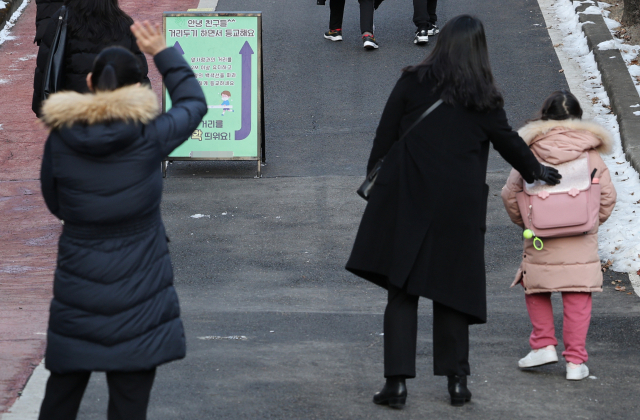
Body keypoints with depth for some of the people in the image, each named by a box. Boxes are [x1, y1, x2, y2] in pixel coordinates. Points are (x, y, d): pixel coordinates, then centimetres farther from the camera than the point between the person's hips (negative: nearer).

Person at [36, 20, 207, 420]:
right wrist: (164, 53, 18)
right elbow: (194, 103, 8)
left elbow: (56, 203, 6)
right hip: (138, 297, -2)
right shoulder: (148, 136, -12)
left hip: (76, 293, 2)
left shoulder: (61, 138, -8)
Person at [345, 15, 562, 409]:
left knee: (402, 291, 2)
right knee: (453, 290, 11)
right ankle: (457, 379, 12)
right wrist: (538, 171, 28)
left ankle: (397, 380, -3)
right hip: (459, 207, 0)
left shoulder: (412, 83, -2)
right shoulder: (483, 98, -1)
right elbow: (508, 141, 10)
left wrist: (374, 182, 11)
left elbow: (384, 136, 0)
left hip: (407, 199, 0)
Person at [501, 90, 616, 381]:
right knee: (577, 300, 4)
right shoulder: (592, 154, -1)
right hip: (581, 245, 1)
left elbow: (510, 194, 0)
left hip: (541, 244, -1)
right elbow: (607, 196, 2)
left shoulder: (530, 154, -4)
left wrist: (525, 221, 16)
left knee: (536, 291, 21)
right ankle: (575, 361, 3)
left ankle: (544, 344, 12)